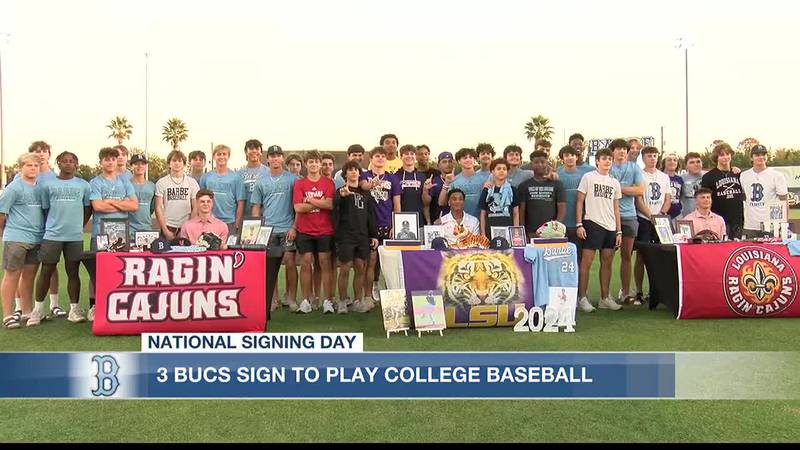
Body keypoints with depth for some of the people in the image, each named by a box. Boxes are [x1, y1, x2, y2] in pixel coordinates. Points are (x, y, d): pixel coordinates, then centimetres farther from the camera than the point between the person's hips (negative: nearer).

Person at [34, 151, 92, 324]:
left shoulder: (83, 185, 7)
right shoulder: (48, 185, 4)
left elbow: (88, 208, 14)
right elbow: (45, 209, 9)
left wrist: (80, 225, 9)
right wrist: (51, 225, 6)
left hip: (75, 236, 1)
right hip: (52, 235, -1)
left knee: (73, 272, 4)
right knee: (46, 271, 3)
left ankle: (74, 309, 9)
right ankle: (38, 309, 12)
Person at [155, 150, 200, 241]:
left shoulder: (192, 182, 7)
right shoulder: (161, 183, 4)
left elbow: (195, 208, 7)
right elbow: (158, 208, 1)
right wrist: (165, 230, -6)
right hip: (168, 227, -1)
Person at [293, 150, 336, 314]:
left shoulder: (328, 182, 4)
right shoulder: (299, 183, 5)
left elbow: (330, 204, -10)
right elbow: (298, 208, -7)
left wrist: (310, 200, -9)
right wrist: (320, 203, -8)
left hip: (325, 230, -1)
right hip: (304, 230, 1)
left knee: (325, 263, 0)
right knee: (305, 263, 1)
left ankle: (328, 300, 4)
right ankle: (306, 301, 8)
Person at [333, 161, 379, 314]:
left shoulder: (365, 193, 14)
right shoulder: (340, 191, 0)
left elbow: (371, 215, 17)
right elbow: (335, 202, -24)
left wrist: (374, 235, 11)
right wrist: (342, 195, -46)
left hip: (363, 236, 4)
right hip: (345, 236, -4)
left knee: (361, 269, 5)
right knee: (345, 269, -3)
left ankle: (358, 302, 15)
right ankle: (342, 302, 8)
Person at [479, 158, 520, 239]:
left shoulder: (512, 190, 8)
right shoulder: (486, 191, 7)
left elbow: (516, 214, 8)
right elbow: (483, 214, 9)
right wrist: (483, 234, 3)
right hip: (491, 232, 0)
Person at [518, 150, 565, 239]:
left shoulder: (556, 184, 9)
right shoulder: (524, 186, 9)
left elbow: (562, 209, 4)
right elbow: (521, 211, 6)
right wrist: (522, 233, -3)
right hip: (531, 233, 0)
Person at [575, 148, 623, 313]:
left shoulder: (615, 182, 15)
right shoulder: (588, 177, 1)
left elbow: (616, 209, 16)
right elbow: (579, 201, -2)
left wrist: (619, 231, 9)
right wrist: (579, 224, -11)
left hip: (610, 227, 5)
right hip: (592, 223, -5)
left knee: (607, 263, 9)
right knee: (586, 262, -6)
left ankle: (604, 298, 17)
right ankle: (582, 298, 0)